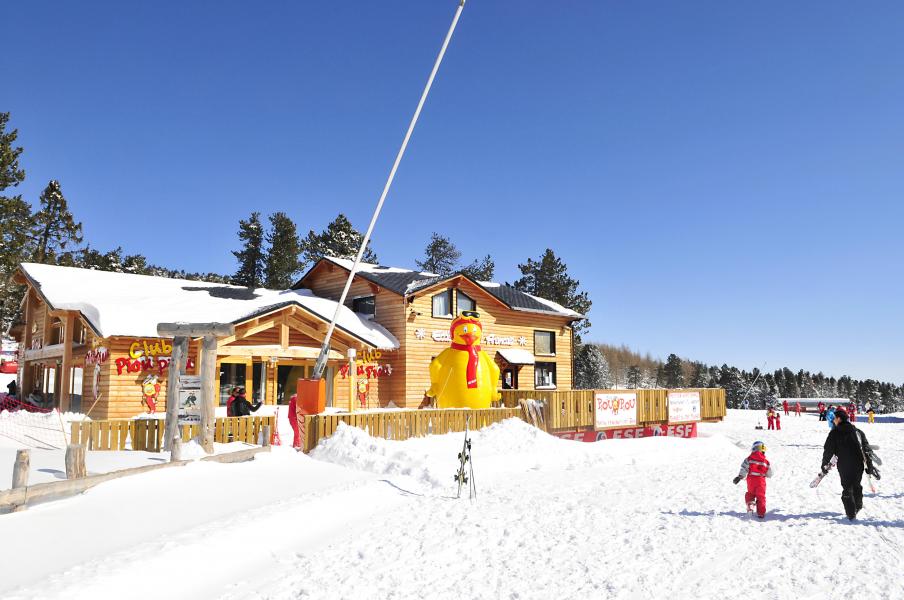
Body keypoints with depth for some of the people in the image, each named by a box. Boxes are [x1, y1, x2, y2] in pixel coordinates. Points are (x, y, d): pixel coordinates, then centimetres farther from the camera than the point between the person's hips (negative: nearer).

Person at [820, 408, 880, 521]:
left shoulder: (834, 433, -7)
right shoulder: (858, 431, 6)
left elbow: (828, 450, -6)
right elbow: (867, 448, 8)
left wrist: (824, 464, 6)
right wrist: (870, 466, 14)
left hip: (844, 466, -4)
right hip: (859, 464, 4)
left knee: (847, 488, 5)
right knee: (857, 486, 24)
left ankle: (851, 514, 2)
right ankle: (858, 506, 37)